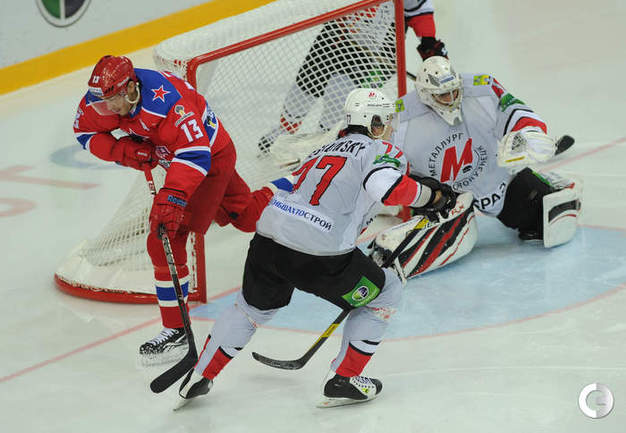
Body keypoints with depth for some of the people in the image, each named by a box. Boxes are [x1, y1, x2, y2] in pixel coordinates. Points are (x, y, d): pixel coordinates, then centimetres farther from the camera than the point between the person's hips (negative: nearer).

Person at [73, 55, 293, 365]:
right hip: (176, 157, 8)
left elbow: (195, 155, -44)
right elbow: (85, 132, -1)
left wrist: (172, 197, -55)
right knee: (246, 216, 25)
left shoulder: (166, 103, -39)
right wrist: (122, 150, -19)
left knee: (165, 240, -16)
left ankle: (176, 332, -10)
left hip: (211, 156, -8)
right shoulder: (104, 96, -16)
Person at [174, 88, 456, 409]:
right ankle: (343, 380, 14)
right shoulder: (379, 150, 2)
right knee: (385, 292, 14)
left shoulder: (324, 151, 27)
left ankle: (199, 378, 37)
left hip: (268, 238, 7)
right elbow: (388, 188, -20)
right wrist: (430, 196, -4)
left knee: (253, 307, 33)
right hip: (317, 254, -7)